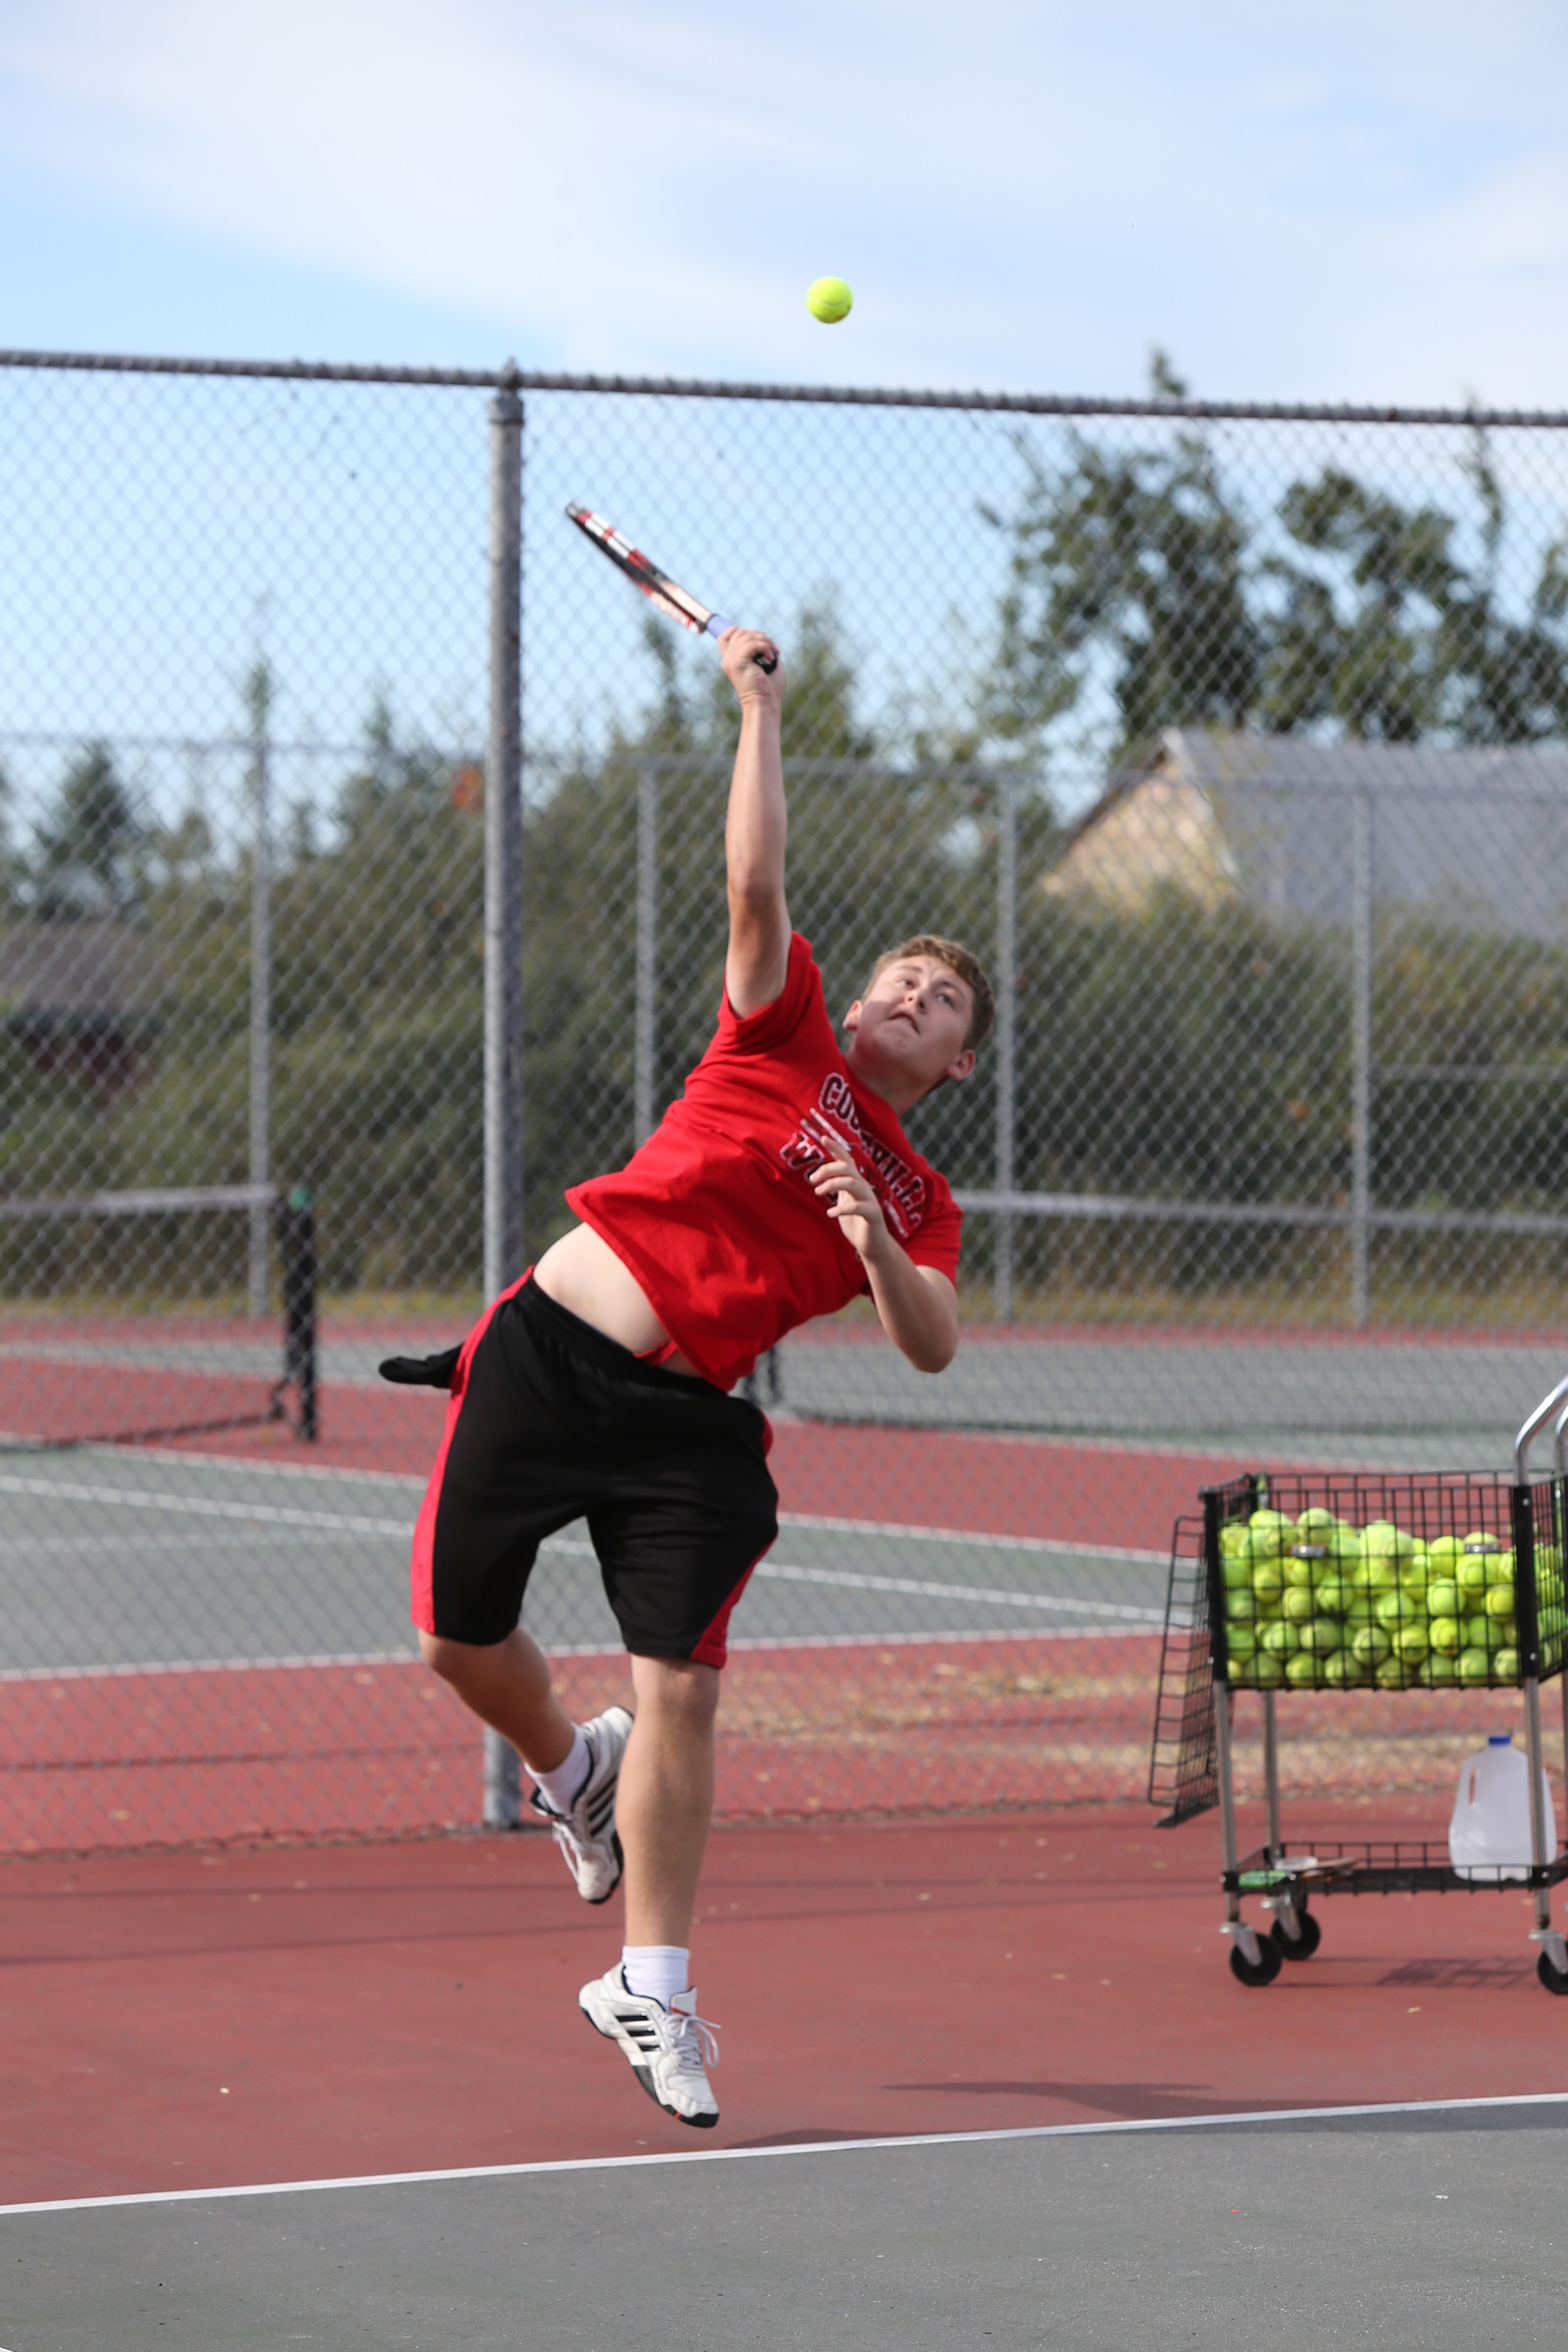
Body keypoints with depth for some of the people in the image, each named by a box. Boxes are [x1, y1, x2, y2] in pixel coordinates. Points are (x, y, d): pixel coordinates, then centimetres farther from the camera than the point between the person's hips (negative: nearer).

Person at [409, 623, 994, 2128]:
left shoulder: (919, 1206, 11)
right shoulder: (785, 1034, 6)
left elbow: (931, 1347, -3)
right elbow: (755, 881, -6)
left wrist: (874, 1250, -22)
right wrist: (759, 706, -9)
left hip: (684, 1422, 1)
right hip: (550, 1353, -1)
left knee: (682, 1690, -7)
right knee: (461, 1635, 1)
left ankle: (650, 1990, 5)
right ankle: (570, 1773, 36)